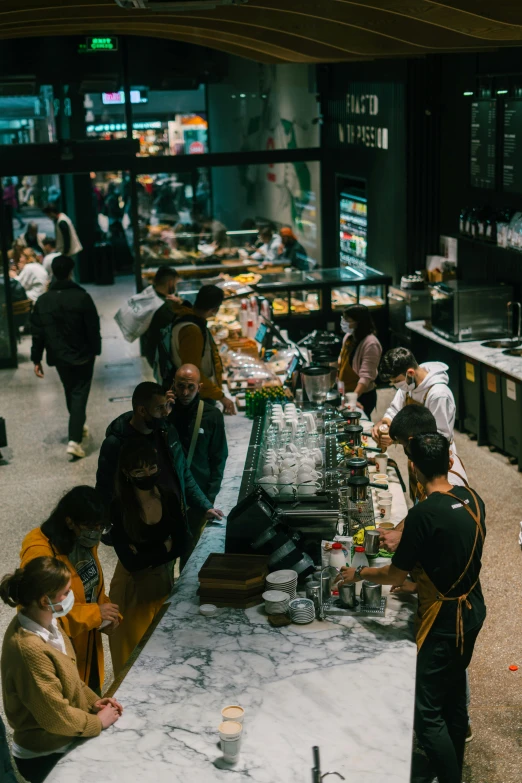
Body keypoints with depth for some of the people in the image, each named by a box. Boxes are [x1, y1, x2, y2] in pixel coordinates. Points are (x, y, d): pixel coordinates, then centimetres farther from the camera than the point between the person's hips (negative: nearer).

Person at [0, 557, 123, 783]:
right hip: (44, 759, -8)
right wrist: (97, 722, -11)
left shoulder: (44, 622, -5)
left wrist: (93, 701, 0)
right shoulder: (30, 649, -34)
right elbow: (57, 716, -25)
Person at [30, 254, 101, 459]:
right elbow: (93, 328, -9)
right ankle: (74, 439, -14)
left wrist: (36, 359, 6)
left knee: (70, 393, 23)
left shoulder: (43, 301, -4)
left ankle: (78, 427, 41)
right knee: (80, 395, -2)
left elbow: (37, 333, -1)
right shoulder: (82, 297, -15)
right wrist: (96, 350, 5)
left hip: (59, 357, 4)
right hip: (82, 356, -4)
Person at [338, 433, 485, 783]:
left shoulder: (423, 514, -25)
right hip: (473, 611, 8)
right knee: (454, 697, 22)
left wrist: (358, 574, 3)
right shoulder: (473, 500, -2)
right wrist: (420, 583, 18)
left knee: (427, 713, 0)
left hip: (443, 622, -8)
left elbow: (395, 574, -14)